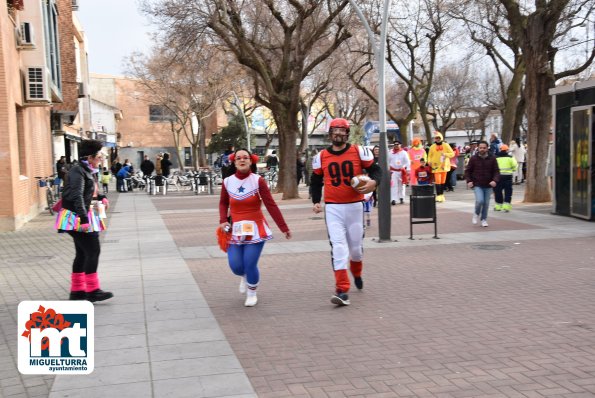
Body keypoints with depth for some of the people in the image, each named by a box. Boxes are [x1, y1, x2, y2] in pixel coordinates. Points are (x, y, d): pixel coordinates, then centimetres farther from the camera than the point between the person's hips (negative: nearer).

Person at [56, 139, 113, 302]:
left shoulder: (89, 171, 13)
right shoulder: (78, 171, -16)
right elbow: (77, 196, -28)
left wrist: (100, 198, 22)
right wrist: (84, 218, -35)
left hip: (84, 216, 10)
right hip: (77, 218, -10)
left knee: (82, 253, 13)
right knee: (93, 251, -11)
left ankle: (77, 290, 20)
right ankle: (92, 290, -7)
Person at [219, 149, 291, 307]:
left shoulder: (258, 181, -11)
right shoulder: (227, 182, -2)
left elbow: (271, 205, -11)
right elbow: (223, 203, 16)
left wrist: (283, 227, -12)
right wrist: (223, 220, 1)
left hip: (255, 229, -2)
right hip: (235, 230, 2)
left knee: (250, 265, -9)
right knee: (235, 266, -5)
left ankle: (252, 293, 22)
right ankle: (244, 277, 35)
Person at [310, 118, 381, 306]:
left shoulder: (359, 151, -1)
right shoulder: (321, 156, 4)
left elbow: (375, 169, 3)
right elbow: (316, 180, 16)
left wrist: (374, 182, -18)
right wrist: (316, 201, 6)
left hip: (355, 206, 0)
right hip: (332, 208, 0)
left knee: (356, 247, 11)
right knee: (338, 247, -11)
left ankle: (356, 273, 44)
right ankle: (342, 291, -11)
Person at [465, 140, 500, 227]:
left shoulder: (492, 158, 0)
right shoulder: (473, 158, -2)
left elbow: (496, 171, 0)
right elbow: (468, 171, 5)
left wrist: (495, 180, -17)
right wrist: (469, 181, -9)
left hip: (488, 185, 2)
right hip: (477, 185, -2)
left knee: (486, 203, 7)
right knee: (480, 200, -18)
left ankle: (484, 219, 25)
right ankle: (476, 214, 11)